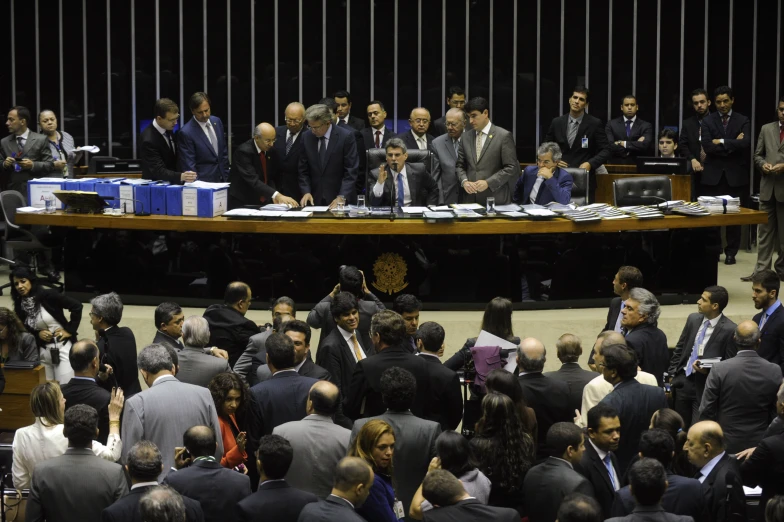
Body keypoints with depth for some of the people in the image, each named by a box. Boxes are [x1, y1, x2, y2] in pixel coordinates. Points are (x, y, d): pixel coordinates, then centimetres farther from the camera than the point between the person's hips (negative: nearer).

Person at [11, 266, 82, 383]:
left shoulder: (48, 295, -12)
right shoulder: (19, 306, 3)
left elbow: (77, 306, -10)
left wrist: (70, 330, -9)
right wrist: (37, 334, -5)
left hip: (62, 348, -5)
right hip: (42, 352, 5)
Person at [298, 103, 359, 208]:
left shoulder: (346, 136, -10)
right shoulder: (306, 137, 2)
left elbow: (351, 171, -11)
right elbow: (303, 171, 7)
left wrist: (342, 197, -20)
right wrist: (306, 192, -8)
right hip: (315, 201, 3)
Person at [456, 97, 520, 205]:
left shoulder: (504, 136, -3)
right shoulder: (466, 137, 13)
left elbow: (511, 168, -6)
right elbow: (460, 165, 17)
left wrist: (488, 183, -14)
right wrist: (464, 181, -4)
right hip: (471, 199, 4)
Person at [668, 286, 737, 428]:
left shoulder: (729, 330, -14)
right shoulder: (693, 319, 5)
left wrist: (708, 371, -23)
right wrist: (672, 374, 13)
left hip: (705, 385, -6)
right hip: (683, 380, 6)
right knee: (680, 427, 14)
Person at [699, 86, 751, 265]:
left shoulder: (743, 121, 5)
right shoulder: (707, 121, 5)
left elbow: (745, 143, -12)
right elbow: (707, 146, -9)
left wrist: (721, 142, -11)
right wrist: (733, 145, -11)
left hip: (736, 175, 0)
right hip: (713, 175, 0)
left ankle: (731, 252, 12)